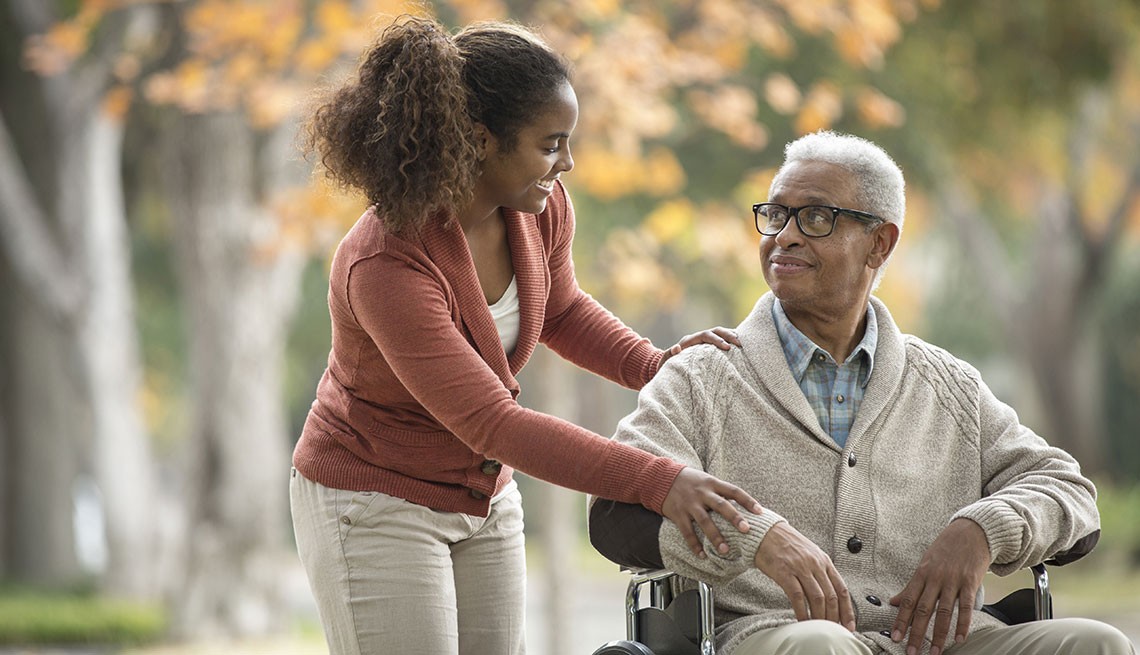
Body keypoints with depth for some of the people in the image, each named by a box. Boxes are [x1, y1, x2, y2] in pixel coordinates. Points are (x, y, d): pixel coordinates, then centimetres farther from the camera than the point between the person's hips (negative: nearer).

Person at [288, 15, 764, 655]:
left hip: (484, 498, 7)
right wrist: (657, 482, -39)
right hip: (374, 505, -7)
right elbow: (492, 425, -34)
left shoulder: (542, 208, -10)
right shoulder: (382, 266, -33)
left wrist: (656, 364, -6)